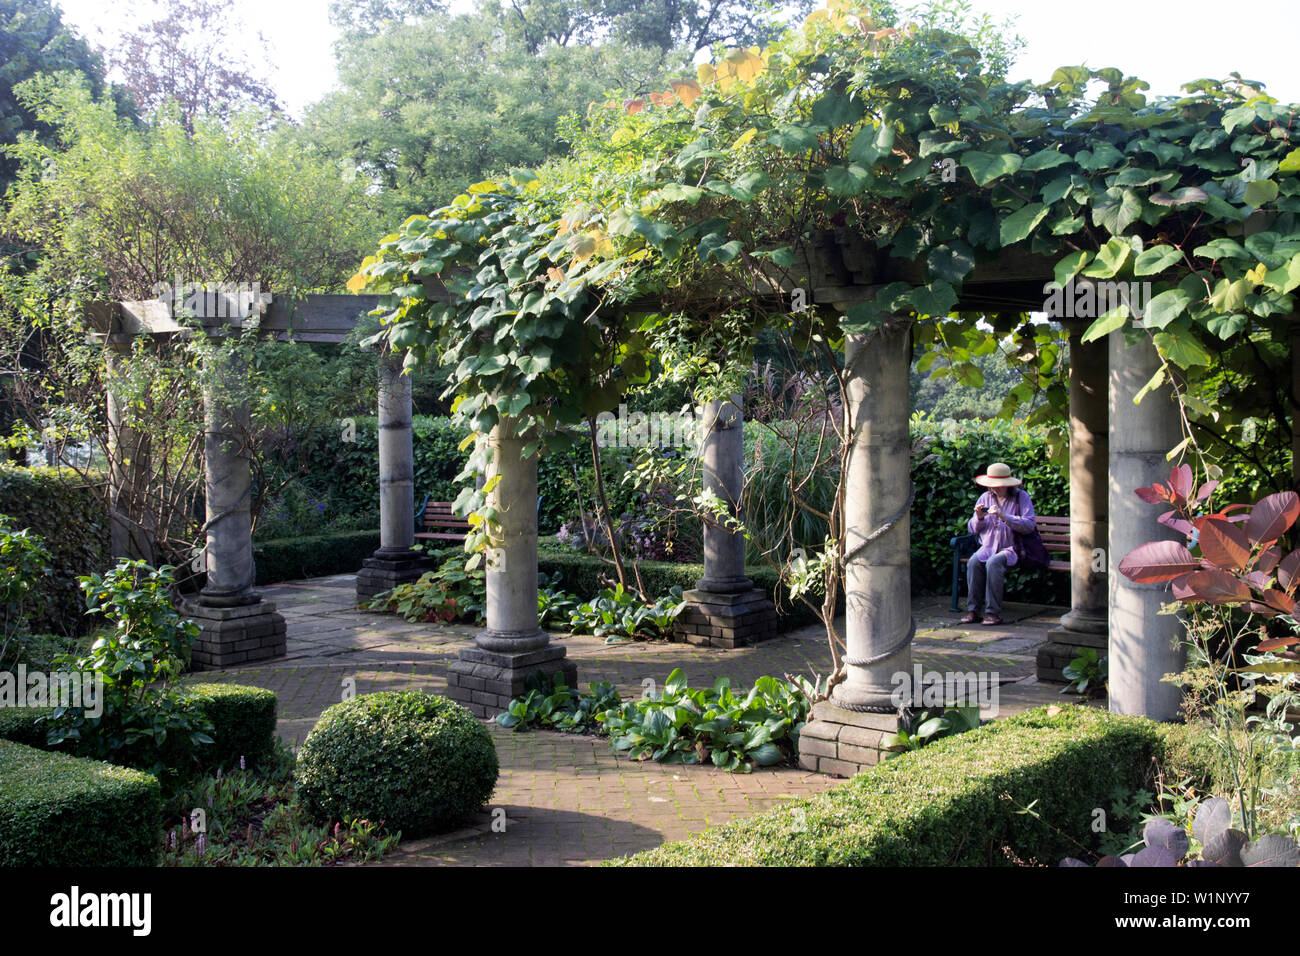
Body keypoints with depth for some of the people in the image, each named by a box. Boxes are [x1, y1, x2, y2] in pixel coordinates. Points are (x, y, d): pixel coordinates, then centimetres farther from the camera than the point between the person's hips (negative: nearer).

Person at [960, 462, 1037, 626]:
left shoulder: (1021, 497, 0)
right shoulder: (985, 497, 12)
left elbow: (1029, 525, -13)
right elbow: (972, 529, 14)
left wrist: (1004, 517, -22)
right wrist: (979, 517, -8)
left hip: (1011, 548, -4)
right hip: (988, 547, 4)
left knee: (993, 563, -34)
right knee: (973, 562, -28)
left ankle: (993, 612, -30)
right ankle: (973, 610, -24)